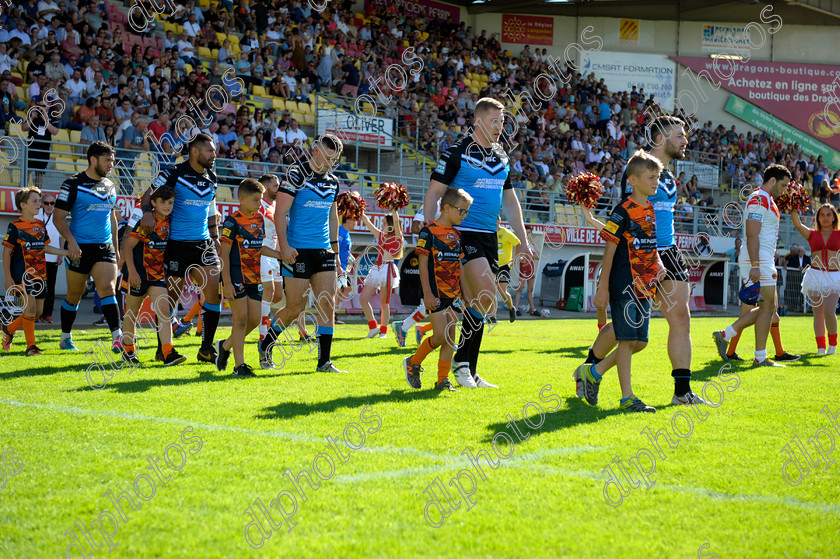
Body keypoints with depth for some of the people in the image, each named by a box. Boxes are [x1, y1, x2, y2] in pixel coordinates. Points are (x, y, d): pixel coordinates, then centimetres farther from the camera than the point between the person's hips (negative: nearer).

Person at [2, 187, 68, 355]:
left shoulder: (41, 225, 13)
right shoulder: (15, 226, -6)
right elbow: (7, 252, -5)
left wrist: (67, 252, 13)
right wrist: (8, 277, -11)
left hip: (40, 273, 7)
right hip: (23, 273, -7)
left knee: (38, 311, 7)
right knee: (30, 306, -16)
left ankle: (9, 328, 28)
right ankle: (31, 346, -7)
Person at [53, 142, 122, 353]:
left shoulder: (110, 186, 13)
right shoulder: (73, 185, -5)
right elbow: (59, 217, -7)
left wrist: (116, 247, 21)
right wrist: (71, 240, -21)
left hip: (104, 248, 4)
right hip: (79, 248, -4)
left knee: (108, 288, -14)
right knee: (75, 294, 7)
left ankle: (117, 337, -24)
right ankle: (66, 338, 24)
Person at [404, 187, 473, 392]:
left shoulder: (457, 235, 12)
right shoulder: (429, 231, -8)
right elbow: (423, 264, -11)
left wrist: (464, 292, 15)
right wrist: (427, 293, -16)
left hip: (453, 293, 7)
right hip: (436, 293, -7)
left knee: (451, 337, 3)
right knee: (441, 335, -11)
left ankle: (443, 380, 8)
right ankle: (413, 363, 11)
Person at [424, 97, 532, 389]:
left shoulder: (501, 157, 15)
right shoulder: (457, 153, -7)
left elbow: (510, 201, 22)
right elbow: (433, 193, -7)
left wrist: (523, 242, 18)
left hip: (490, 237, 7)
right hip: (463, 233, -7)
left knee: (477, 303, 7)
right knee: (486, 298, -19)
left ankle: (469, 372, 12)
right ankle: (461, 359, -4)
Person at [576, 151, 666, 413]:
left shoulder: (651, 209, 12)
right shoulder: (624, 210, -10)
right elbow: (610, 250, -10)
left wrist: (658, 264, 5)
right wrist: (603, 288, -13)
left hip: (644, 286, 8)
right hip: (624, 285, -8)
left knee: (640, 341, 8)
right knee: (628, 340, -6)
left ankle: (593, 372, 23)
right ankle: (627, 398, 0)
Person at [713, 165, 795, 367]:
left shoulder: (766, 200, 21)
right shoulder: (759, 199, -12)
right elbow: (752, 235, -20)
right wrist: (755, 266, -26)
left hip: (763, 260, 10)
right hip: (758, 260, -10)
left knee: (769, 308, 11)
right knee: (767, 308, -7)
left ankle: (725, 335, 10)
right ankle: (760, 357, -3)